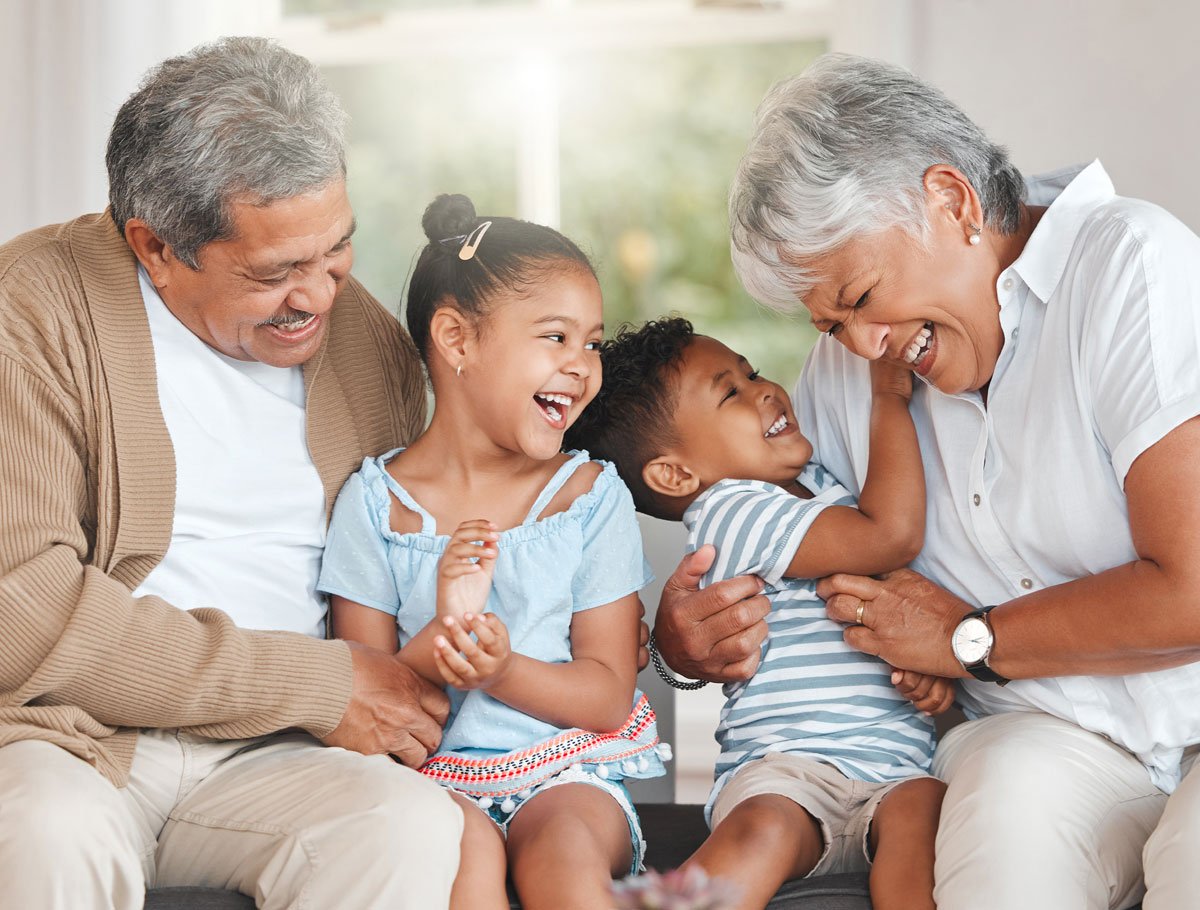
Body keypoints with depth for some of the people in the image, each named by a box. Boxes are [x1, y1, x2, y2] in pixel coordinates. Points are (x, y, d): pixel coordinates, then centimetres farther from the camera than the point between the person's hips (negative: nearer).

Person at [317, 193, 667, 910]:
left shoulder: (592, 495, 5)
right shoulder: (376, 501, 1)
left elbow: (609, 696, 1)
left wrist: (503, 670, -19)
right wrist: (441, 639, -21)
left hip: (568, 774, 0)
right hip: (431, 777, 0)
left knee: (563, 846, -32)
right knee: (463, 847, -33)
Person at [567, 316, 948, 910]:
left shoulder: (817, 481, 22)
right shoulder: (727, 511, -6)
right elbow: (891, 534, -15)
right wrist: (889, 395, -3)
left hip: (895, 770, 6)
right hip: (787, 768, -6)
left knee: (919, 810, -28)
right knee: (764, 830, -36)